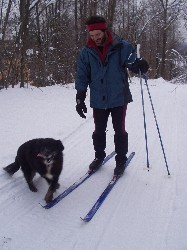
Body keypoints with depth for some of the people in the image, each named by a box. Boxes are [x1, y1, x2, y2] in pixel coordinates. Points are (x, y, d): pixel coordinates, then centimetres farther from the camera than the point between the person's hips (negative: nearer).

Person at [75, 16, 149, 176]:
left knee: (119, 130, 7)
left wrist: (139, 64, -38)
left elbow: (133, 60, -12)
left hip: (119, 98, -2)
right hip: (98, 100, 3)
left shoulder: (121, 47, -9)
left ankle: (121, 160, 23)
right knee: (99, 131, 14)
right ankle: (99, 156, 34)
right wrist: (80, 99, -1)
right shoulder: (86, 52, -1)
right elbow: (82, 77, 3)